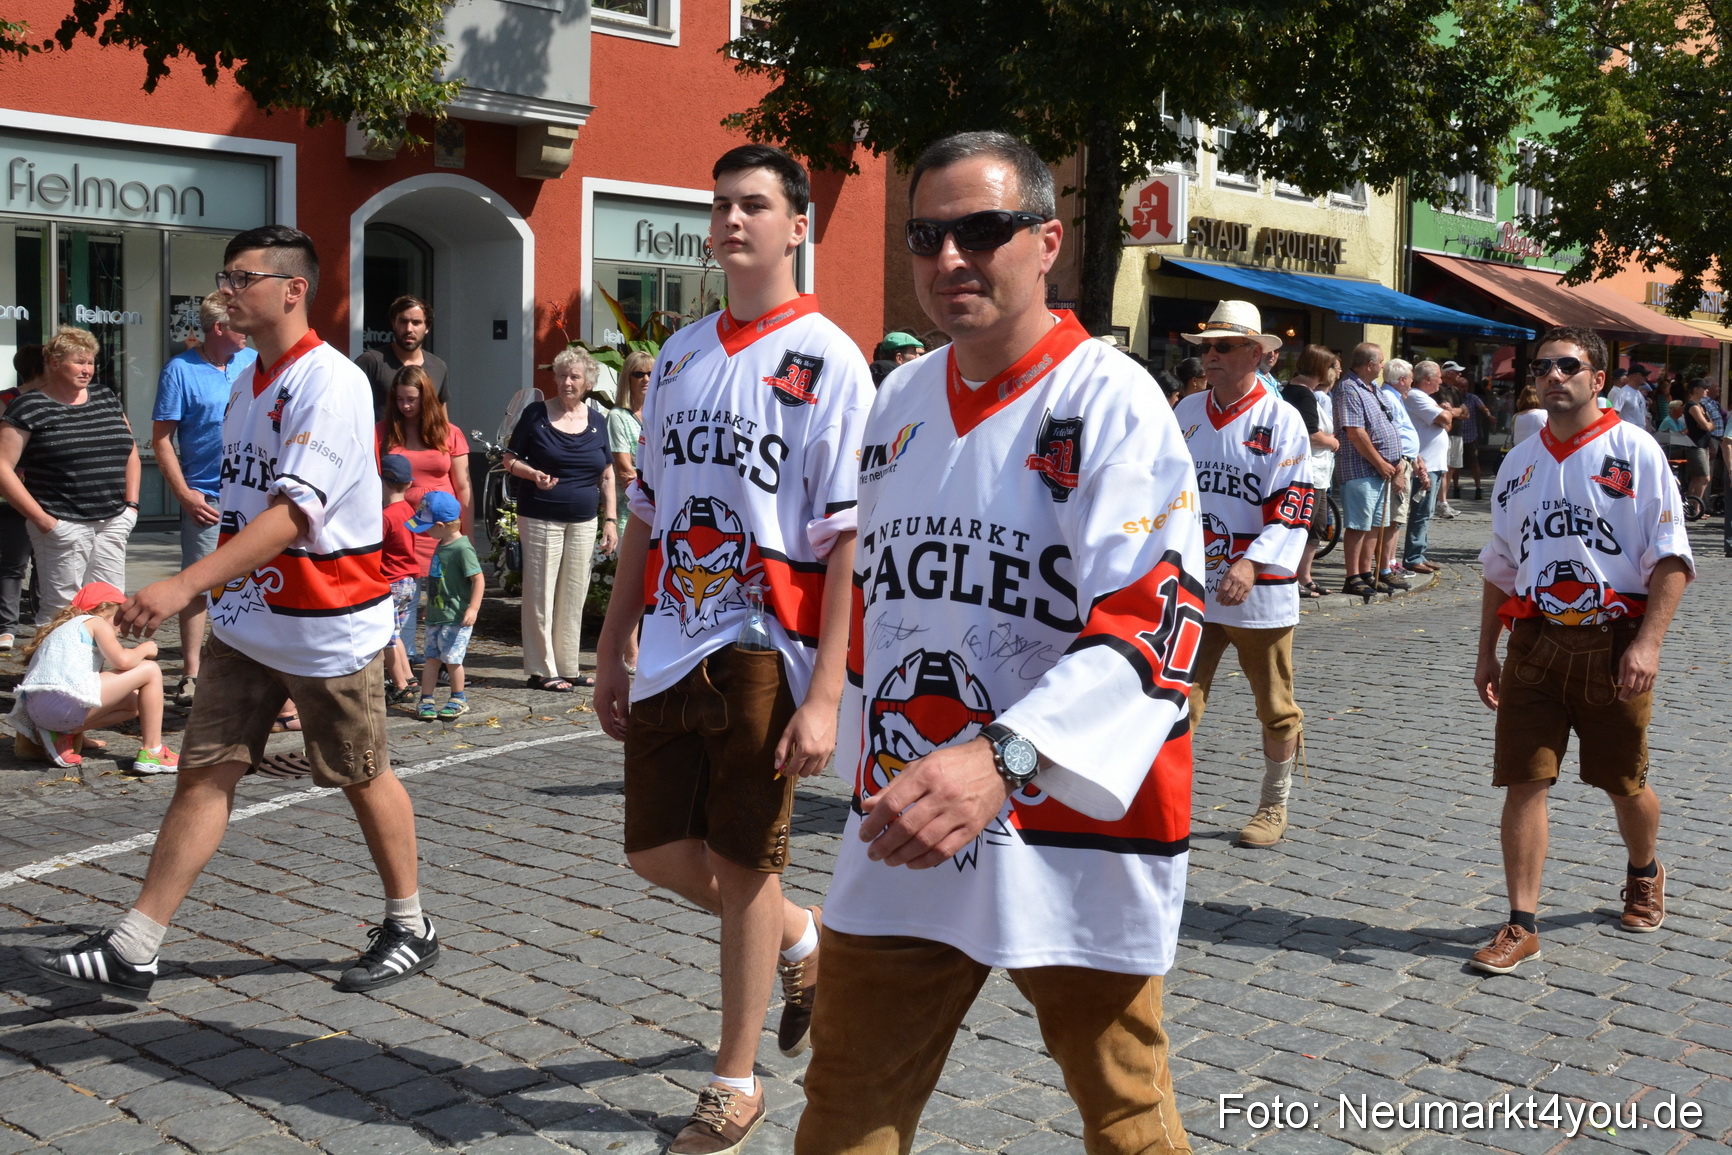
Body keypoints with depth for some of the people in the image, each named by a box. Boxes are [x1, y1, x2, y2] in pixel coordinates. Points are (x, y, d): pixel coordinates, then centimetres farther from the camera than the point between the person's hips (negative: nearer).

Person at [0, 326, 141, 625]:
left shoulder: (107, 399, 14)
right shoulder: (30, 409, -4)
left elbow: (131, 451, 22)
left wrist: (131, 504, 11)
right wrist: (40, 518, -12)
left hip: (112, 523, 6)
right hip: (63, 528, -5)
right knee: (60, 611, -4)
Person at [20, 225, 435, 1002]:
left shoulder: (329, 382, -19)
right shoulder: (246, 384, 11)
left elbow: (294, 511, -29)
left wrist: (186, 585, -36)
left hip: (330, 625, -7)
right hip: (247, 622, 7)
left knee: (363, 778, 7)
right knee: (204, 771, 3)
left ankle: (411, 930, 25)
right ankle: (130, 953, 5)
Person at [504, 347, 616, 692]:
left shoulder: (597, 421, 9)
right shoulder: (536, 414, -2)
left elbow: (606, 475, 12)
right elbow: (510, 459, 1)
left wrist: (610, 519, 5)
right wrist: (533, 475, -19)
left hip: (583, 522, 4)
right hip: (540, 520, -4)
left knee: (574, 597, 8)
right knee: (540, 596, -2)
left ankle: (567, 667, 18)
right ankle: (542, 671, 6)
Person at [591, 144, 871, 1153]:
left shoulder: (829, 362, -8)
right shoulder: (680, 355, 12)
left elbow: (852, 541, -13)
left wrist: (825, 695, -19)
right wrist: (613, 647, 14)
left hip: (765, 648, -6)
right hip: (672, 646, 6)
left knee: (744, 867, 3)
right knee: (659, 852, 10)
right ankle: (801, 939, 38)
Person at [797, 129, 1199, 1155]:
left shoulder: (1112, 401, -12)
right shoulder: (900, 403, 10)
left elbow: (1151, 619, -24)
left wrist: (1001, 759, -36)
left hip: (1074, 841, -5)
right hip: (901, 838, 6)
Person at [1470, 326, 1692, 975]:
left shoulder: (1634, 451, -4)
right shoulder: (1519, 463, 11)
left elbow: (1671, 557, -8)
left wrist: (1647, 643, -18)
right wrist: (1486, 652, 13)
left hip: (1614, 645, -3)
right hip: (1534, 643, 3)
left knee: (1626, 784, 12)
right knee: (1523, 782, -4)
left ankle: (1644, 875, 42)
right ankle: (1521, 927, 1)